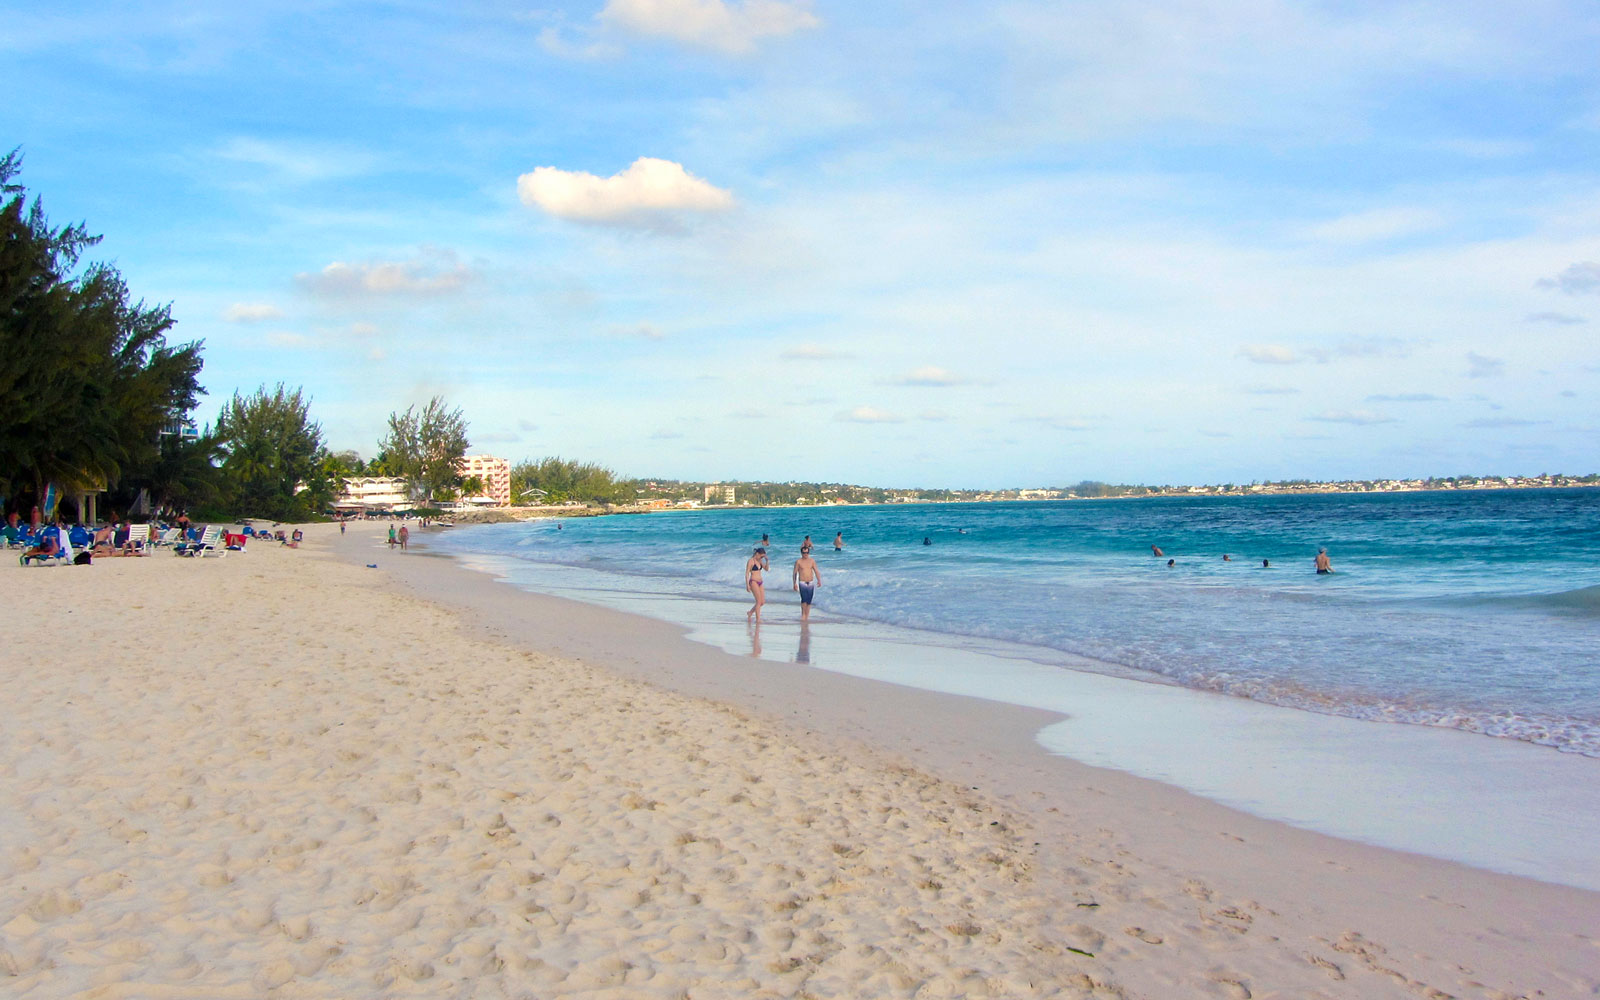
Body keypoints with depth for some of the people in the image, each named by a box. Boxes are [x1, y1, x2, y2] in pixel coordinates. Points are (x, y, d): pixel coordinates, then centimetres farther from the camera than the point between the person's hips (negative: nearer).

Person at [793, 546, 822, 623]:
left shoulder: (812, 561, 7)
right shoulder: (798, 561, 0)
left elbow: (816, 571, 3)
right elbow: (795, 573, 4)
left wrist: (819, 580, -12)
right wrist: (795, 584, -1)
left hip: (811, 583, 3)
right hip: (802, 583, -3)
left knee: (809, 601, 4)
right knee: (804, 599, -21)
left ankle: (807, 617, 14)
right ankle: (803, 614, -7)